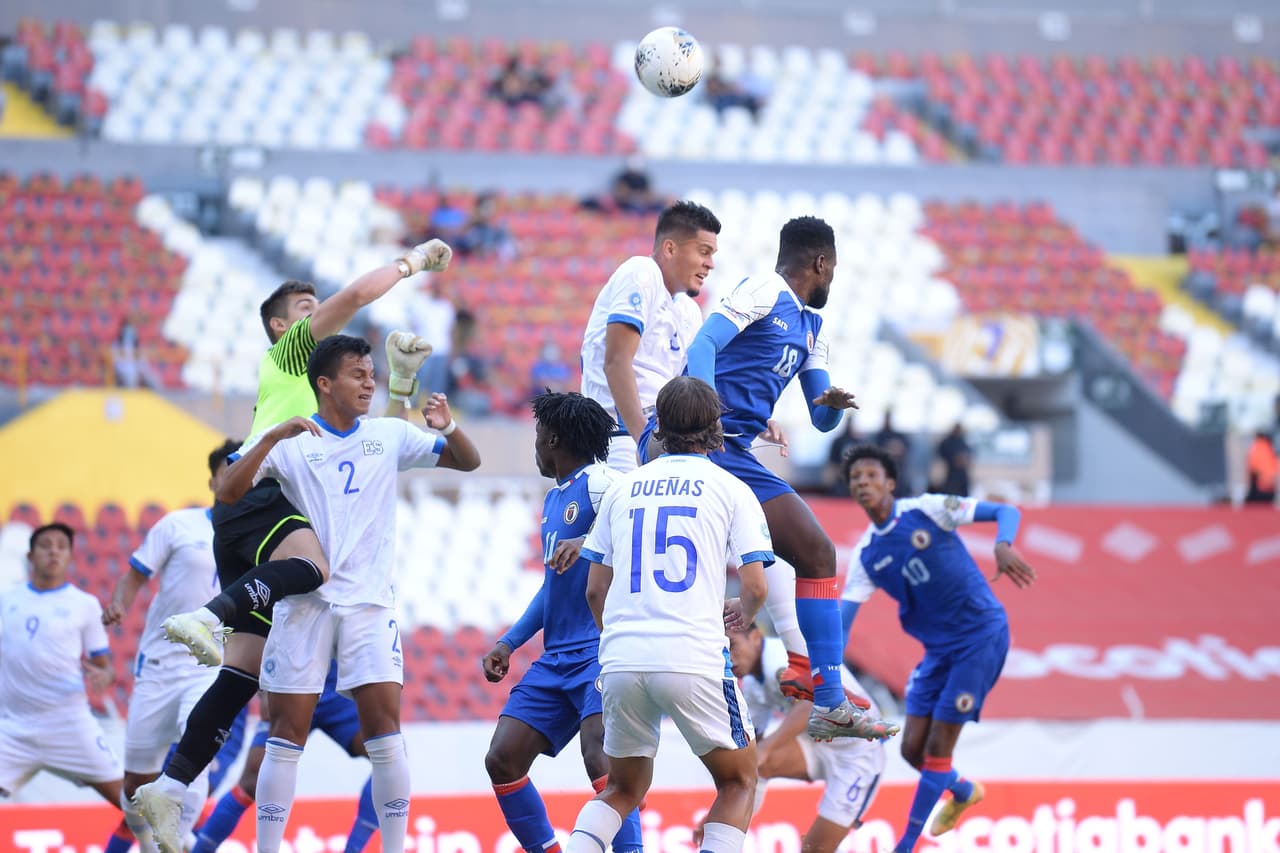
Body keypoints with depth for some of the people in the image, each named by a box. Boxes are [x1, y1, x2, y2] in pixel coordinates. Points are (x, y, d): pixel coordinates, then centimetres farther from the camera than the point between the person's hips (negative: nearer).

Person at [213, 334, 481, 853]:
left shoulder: (389, 436, 7)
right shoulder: (291, 441, -1)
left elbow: (468, 462, 10)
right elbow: (227, 494, -11)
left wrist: (447, 427, -12)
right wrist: (271, 438, -24)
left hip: (369, 601, 1)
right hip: (305, 601, -1)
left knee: (385, 727, -9)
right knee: (287, 736, -1)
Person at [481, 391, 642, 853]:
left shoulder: (600, 482, -7)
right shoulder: (553, 499, 22)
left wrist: (588, 543, -36)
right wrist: (509, 642, 26)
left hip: (603, 651, -9)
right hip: (556, 658, 9)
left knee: (600, 756, -27)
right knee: (503, 759, 1)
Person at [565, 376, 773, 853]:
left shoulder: (623, 488, 16)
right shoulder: (730, 490, 6)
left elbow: (594, 589, 16)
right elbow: (755, 586, -1)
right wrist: (742, 614, 23)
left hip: (621, 662, 4)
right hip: (693, 661, -4)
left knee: (624, 789, 21)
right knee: (739, 781, 15)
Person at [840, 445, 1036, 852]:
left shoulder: (926, 510, -10)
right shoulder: (865, 555, 3)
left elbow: (1004, 512, -10)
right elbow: (843, 616, -1)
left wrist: (1003, 546, -31)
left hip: (981, 633, -6)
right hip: (938, 646, 6)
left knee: (938, 747, -7)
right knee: (913, 748, 5)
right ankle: (963, 792, 37)